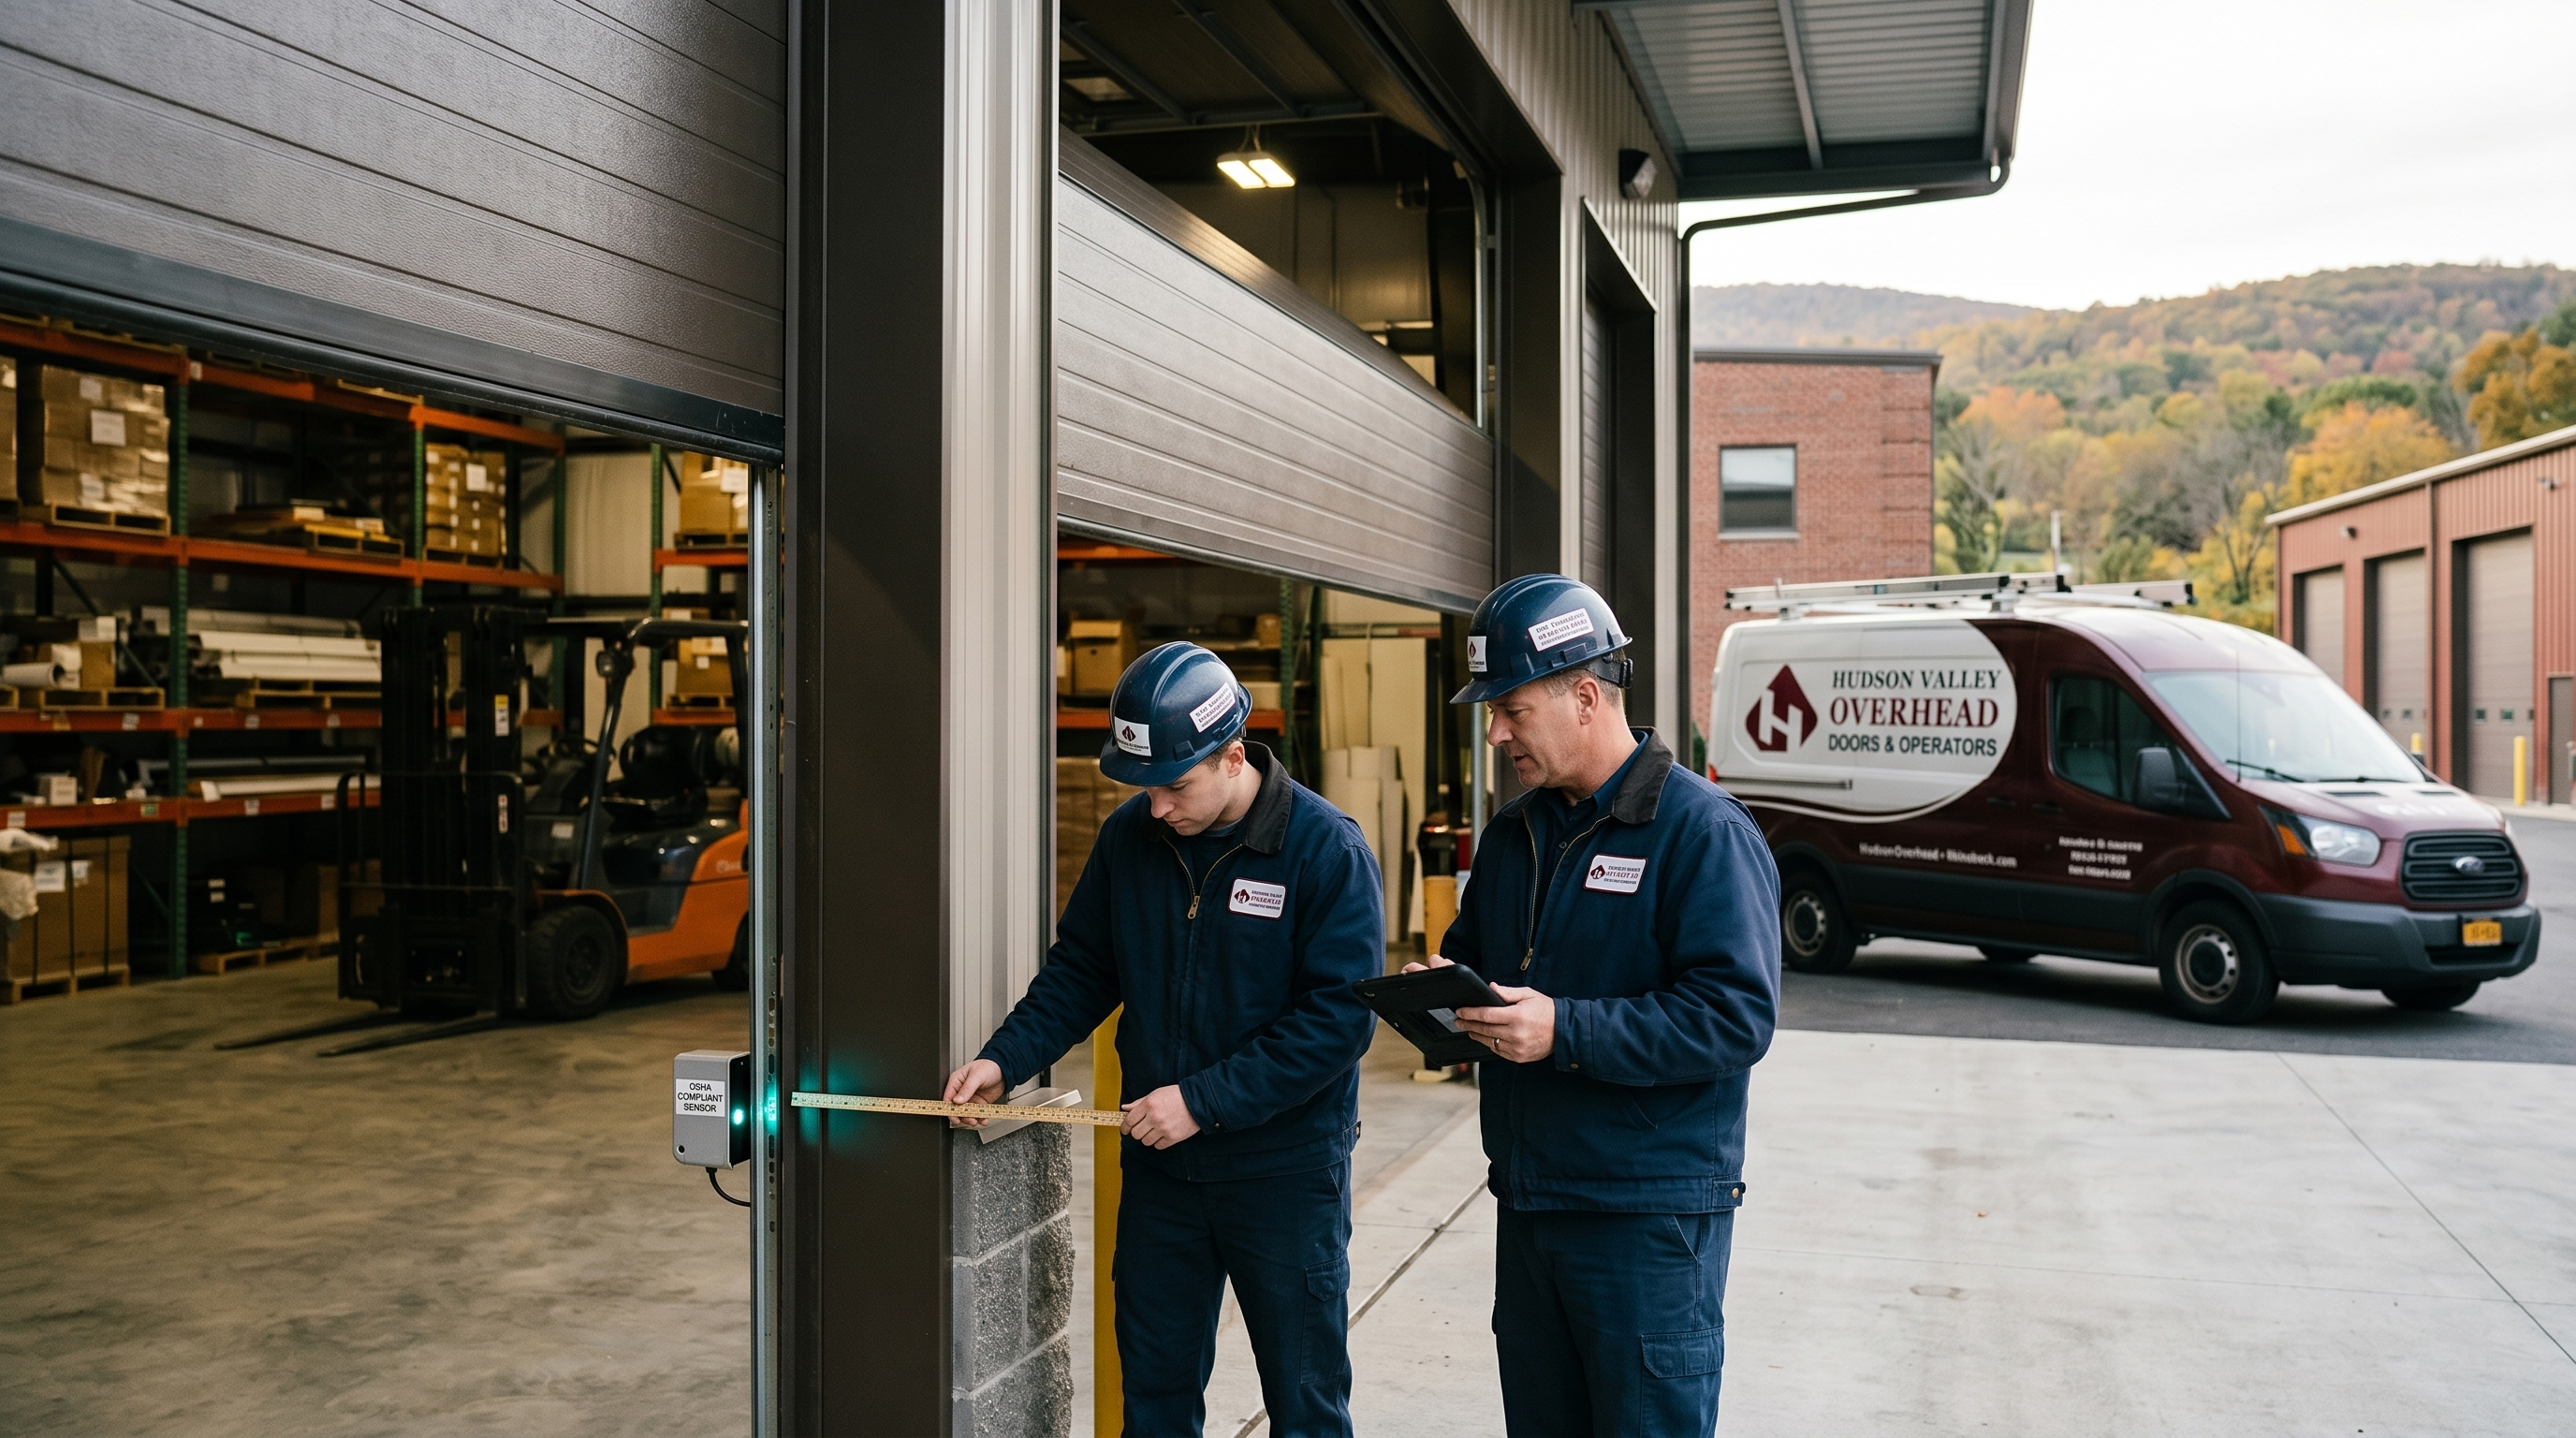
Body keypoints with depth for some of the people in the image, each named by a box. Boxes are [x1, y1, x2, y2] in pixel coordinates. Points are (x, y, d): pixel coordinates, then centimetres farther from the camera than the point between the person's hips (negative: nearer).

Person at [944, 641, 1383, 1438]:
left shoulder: (1326, 848, -16)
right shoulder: (1129, 836, 0)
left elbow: (1341, 1014, -20)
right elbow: (1080, 969, 9)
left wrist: (1203, 1100, -22)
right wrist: (1006, 1058, -7)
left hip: (1285, 1170, -4)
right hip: (1158, 1164, 4)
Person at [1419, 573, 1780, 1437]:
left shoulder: (1702, 831, -15)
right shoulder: (1513, 832, 10)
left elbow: (1736, 1016, -22)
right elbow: (1470, 951, 22)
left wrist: (1565, 1031, -27)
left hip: (1651, 1218, -7)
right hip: (1527, 1201, 8)